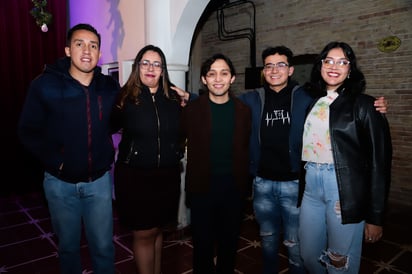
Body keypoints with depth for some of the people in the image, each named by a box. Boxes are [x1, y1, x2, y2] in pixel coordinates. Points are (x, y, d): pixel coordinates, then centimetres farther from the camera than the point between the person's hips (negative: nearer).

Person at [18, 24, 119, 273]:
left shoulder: (110, 87, -2)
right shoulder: (45, 85, -8)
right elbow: (28, 131, -3)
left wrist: (109, 157, -4)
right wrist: (55, 161, -10)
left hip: (99, 180, 1)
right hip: (61, 182, 0)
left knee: (103, 246, 10)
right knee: (69, 245, 18)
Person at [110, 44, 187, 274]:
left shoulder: (174, 97, 3)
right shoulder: (125, 97, -6)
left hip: (167, 176, 3)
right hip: (135, 176, -3)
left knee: (158, 230, 19)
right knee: (144, 234, 6)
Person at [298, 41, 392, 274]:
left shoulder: (364, 105, -5)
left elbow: (379, 161, -6)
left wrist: (375, 217, -7)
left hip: (346, 188, -4)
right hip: (311, 185, 5)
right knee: (309, 255, 15)